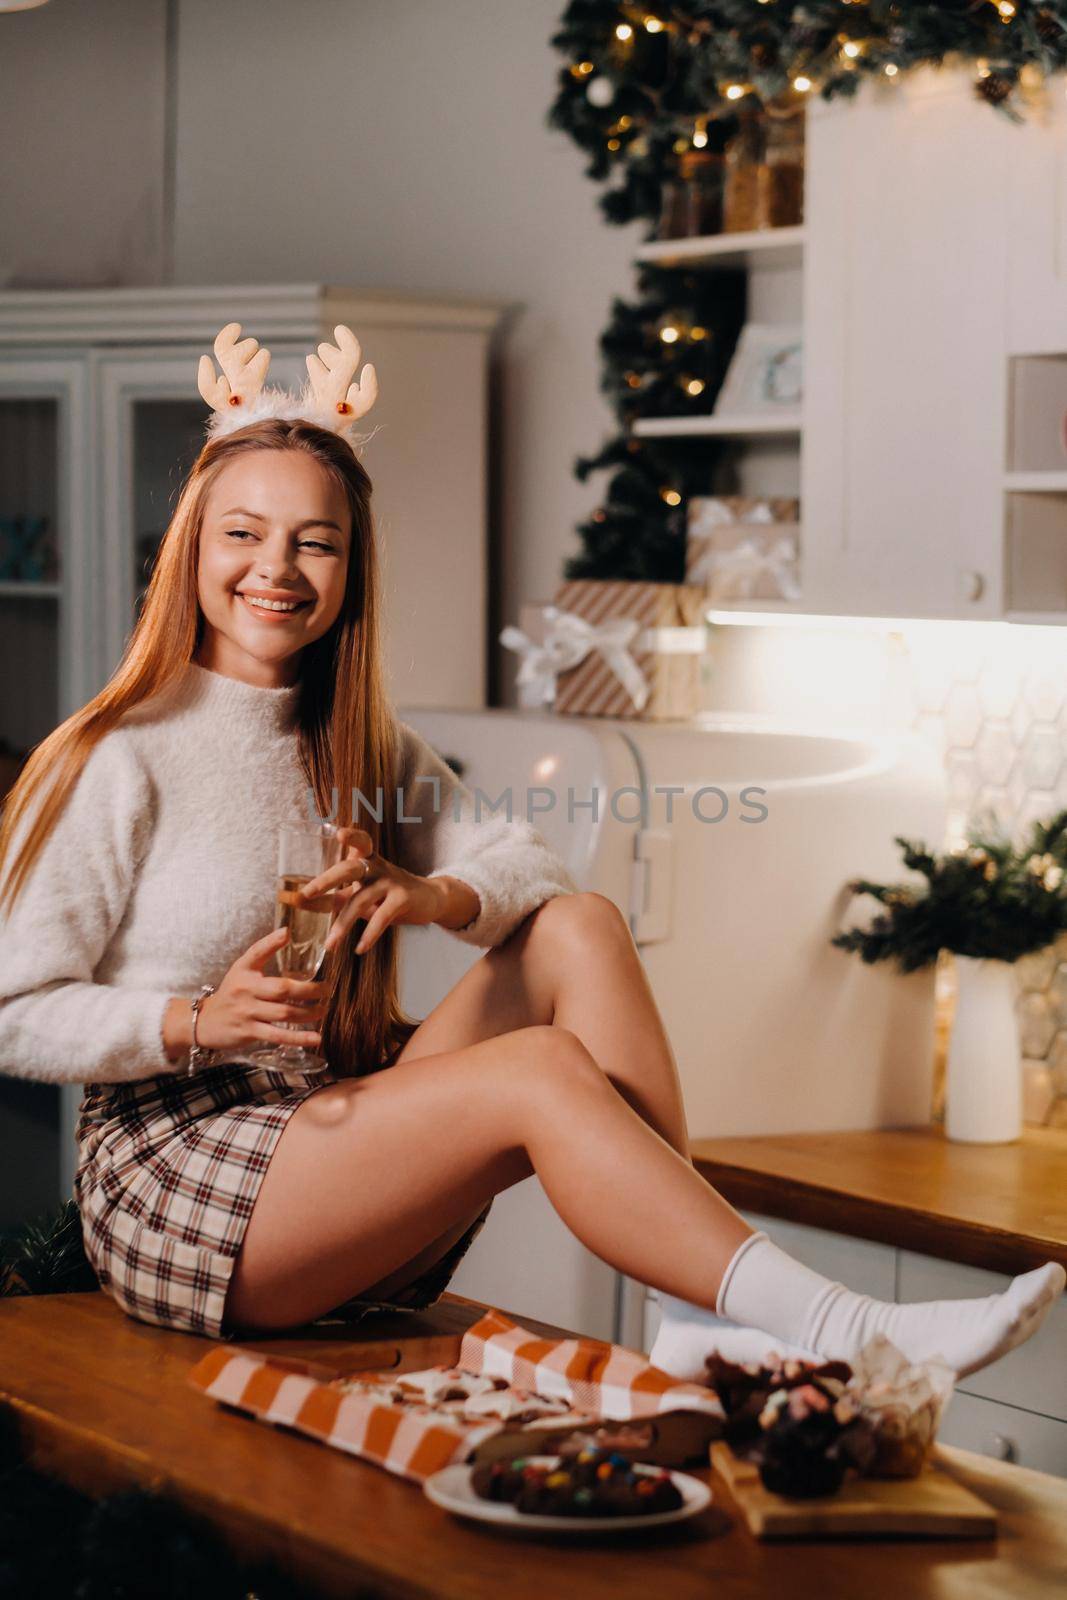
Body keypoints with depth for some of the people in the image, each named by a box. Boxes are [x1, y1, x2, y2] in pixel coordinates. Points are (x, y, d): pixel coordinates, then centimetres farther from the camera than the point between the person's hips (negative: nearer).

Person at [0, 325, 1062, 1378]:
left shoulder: (359, 746, 13)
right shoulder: (116, 761, -9)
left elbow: (525, 868, 5)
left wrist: (433, 897, -17)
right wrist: (198, 1022, -26)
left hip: (327, 1132, 7)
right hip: (170, 1189, -7)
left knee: (578, 929, -9)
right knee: (544, 1070, -26)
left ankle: (696, 1321, -18)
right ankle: (836, 1333, -30)